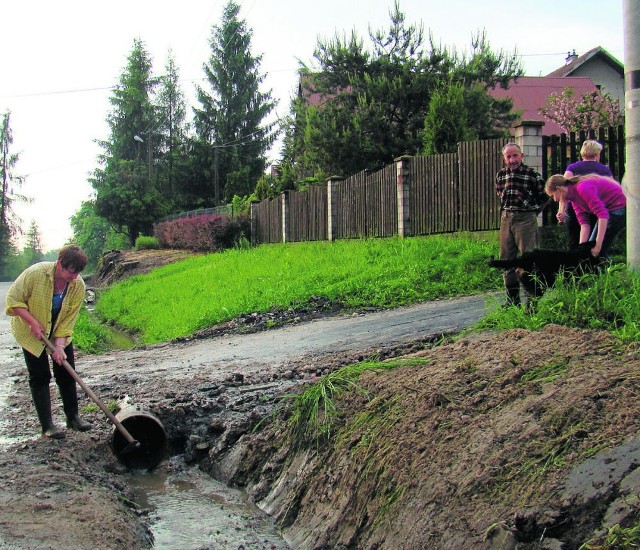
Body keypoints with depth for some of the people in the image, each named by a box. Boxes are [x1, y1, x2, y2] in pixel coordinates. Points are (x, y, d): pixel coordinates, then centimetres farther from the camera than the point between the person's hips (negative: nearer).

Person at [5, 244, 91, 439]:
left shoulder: (78, 285, -19)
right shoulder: (35, 273, -29)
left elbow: (69, 318, -15)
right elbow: (13, 299, -20)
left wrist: (59, 345, -24)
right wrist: (33, 323, -26)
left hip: (60, 334, 3)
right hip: (31, 333, -3)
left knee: (67, 374, 4)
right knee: (39, 378, -3)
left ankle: (73, 417, 17)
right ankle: (47, 425, 1)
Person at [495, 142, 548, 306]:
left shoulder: (532, 175, -5)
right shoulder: (500, 174, 9)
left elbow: (544, 196, 4)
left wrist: (533, 211, 3)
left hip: (526, 219, -6)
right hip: (506, 219, 6)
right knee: (507, 260, 8)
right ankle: (512, 300, 18)